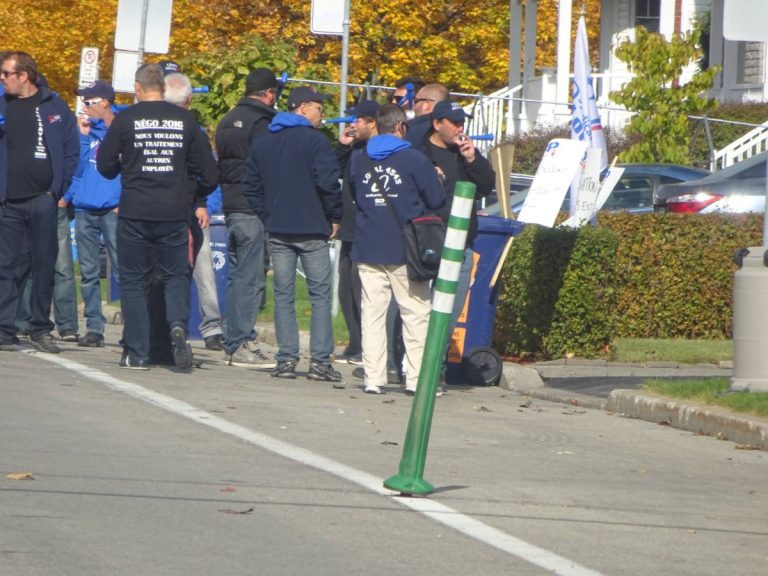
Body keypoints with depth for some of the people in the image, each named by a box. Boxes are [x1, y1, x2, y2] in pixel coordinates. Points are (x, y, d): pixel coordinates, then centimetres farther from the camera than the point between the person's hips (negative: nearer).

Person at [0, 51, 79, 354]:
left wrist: (58, 189, 1)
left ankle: (41, 329, 11)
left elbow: (72, 150, 7)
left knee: (44, 266, 3)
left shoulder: (54, 107, 5)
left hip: (42, 201, -1)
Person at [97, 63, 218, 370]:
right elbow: (208, 170, 5)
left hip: (135, 213, -2)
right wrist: (200, 195, 26)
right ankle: (178, 325, -14)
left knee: (132, 279, 8)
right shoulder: (185, 120, 3)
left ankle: (136, 353, 5)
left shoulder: (125, 119, -3)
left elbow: (105, 166, 2)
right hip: (174, 213, 2)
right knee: (176, 275, 14)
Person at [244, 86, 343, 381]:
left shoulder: (262, 143, 11)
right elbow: (328, 182, -15)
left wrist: (268, 216, 15)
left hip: (278, 231, 5)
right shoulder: (315, 141, -8)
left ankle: (286, 359, 1)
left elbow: (251, 185, 12)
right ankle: (320, 360, -3)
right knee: (320, 294, 1)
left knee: (283, 295, 7)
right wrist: (334, 218, -2)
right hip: (312, 230, -5)